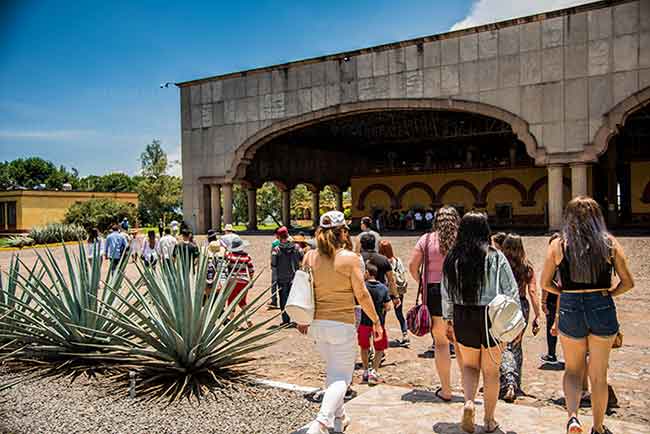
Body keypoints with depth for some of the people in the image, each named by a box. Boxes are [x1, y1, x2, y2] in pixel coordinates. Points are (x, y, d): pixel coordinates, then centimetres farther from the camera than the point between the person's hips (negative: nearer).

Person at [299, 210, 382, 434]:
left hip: (317, 324, 5)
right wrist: (376, 321, 1)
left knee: (333, 370, 23)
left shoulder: (310, 256, 1)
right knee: (341, 376, 4)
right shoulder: (350, 258, -12)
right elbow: (362, 294, -11)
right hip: (342, 325, -5)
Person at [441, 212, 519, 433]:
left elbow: (446, 293, 4)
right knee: (491, 371, 13)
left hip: (463, 318, 2)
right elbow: (511, 291, -6)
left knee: (469, 365, 20)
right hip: (492, 317, -2)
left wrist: (448, 319, 15)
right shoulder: (495, 257, -9)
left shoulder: (452, 258, -2)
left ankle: (469, 402, -4)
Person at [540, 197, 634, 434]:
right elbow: (628, 282, 1)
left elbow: (545, 283, 1)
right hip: (602, 310, 1)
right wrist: (608, 293, 13)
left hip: (570, 310, 0)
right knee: (599, 374, 15)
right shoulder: (610, 243, -1)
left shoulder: (558, 245, -2)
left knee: (573, 370, 19)